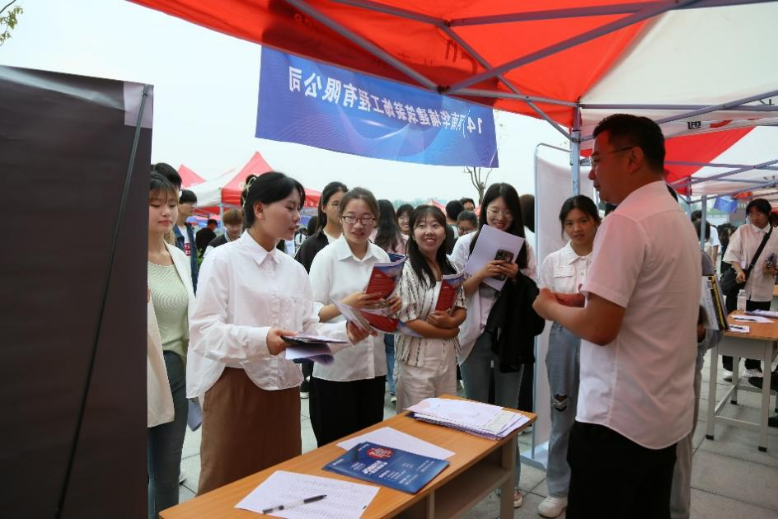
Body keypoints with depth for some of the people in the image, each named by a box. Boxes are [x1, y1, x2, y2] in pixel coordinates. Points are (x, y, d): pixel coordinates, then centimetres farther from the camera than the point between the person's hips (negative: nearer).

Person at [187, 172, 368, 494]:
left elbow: (310, 330, 7)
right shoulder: (223, 259, -7)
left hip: (284, 389, 6)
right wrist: (260, 339, -30)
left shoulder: (294, 269, 10)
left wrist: (346, 332, -11)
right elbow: (204, 330, -15)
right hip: (234, 388, -5)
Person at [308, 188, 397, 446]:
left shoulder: (382, 256, 6)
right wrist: (346, 304, -30)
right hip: (335, 367, -4)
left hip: (374, 364, 5)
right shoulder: (326, 256, -8)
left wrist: (394, 305, -7)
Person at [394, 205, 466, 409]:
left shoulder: (450, 268, 6)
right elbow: (408, 321, -17)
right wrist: (449, 332, -9)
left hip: (448, 355, 6)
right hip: (417, 358, -6)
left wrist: (450, 321, -13)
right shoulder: (406, 270, -14)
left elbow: (461, 309, 9)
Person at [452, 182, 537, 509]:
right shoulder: (467, 243, -1)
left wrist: (515, 276, -13)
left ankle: (509, 481, 26)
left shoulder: (522, 247, 2)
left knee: (508, 410, 11)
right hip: (475, 335, 0)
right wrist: (482, 273, -18)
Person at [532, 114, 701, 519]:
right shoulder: (678, 217, 10)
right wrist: (582, 298, 13)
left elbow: (599, 328, -23)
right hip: (667, 412, 9)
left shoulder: (625, 222, -19)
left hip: (620, 418, -9)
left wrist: (551, 307, -5)